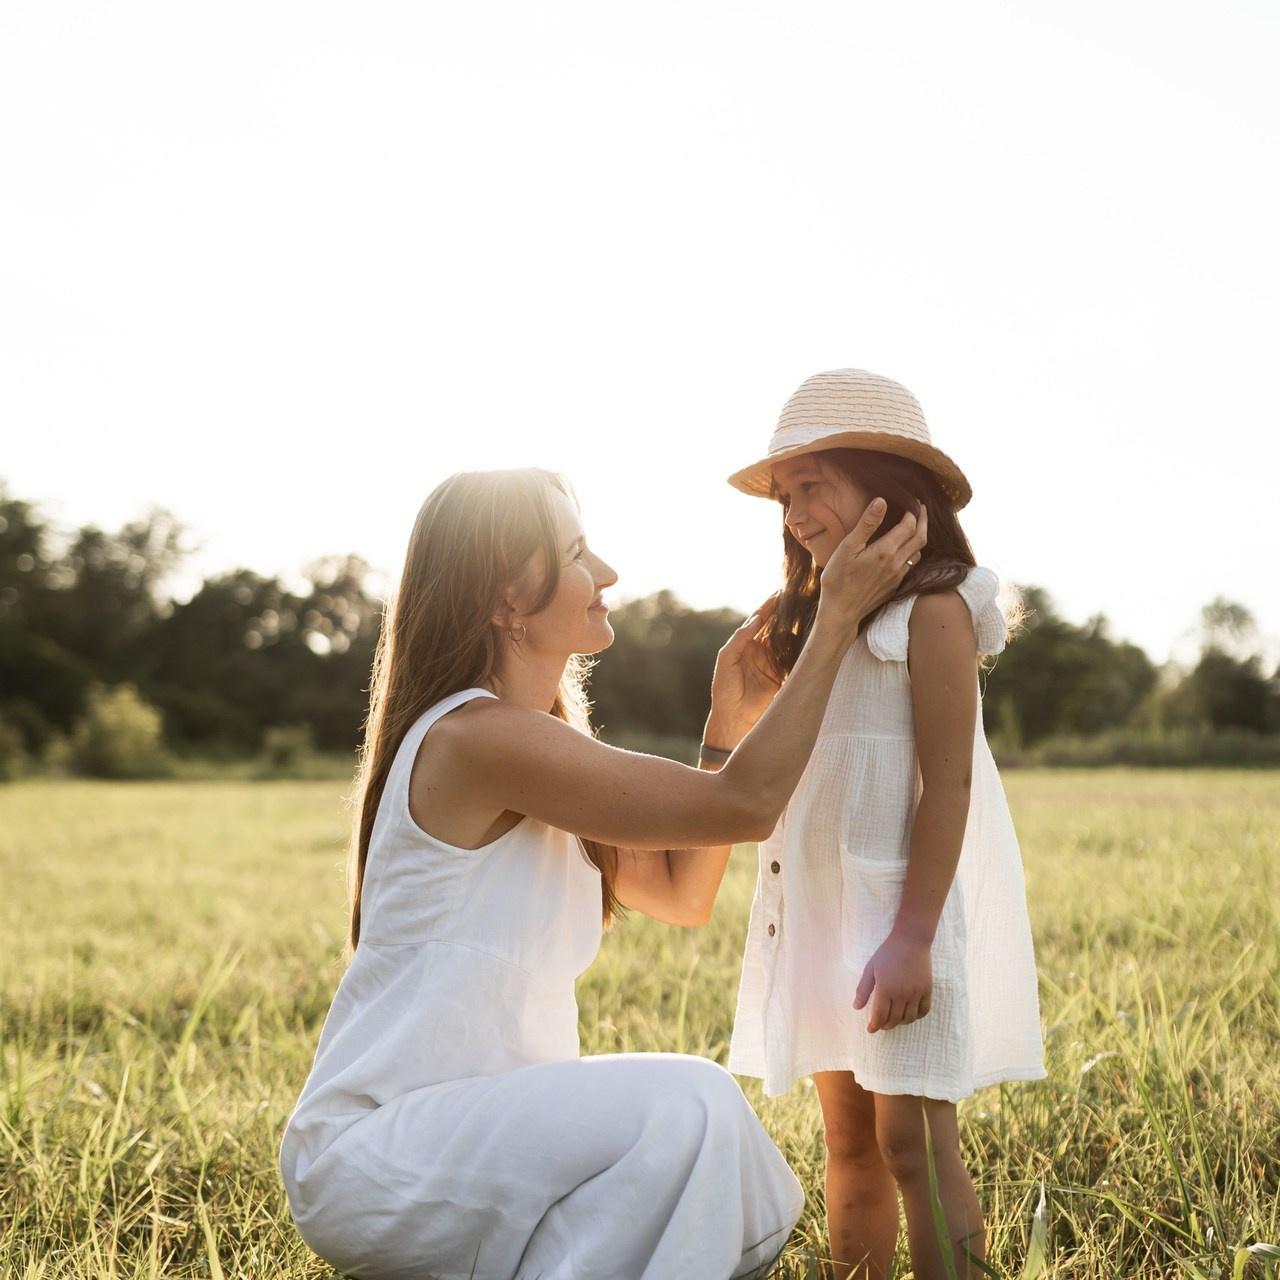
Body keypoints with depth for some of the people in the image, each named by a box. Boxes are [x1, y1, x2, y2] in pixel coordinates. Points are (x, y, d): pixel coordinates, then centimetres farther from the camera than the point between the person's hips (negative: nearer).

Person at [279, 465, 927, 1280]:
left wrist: (730, 726, 4)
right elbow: (745, 805, -20)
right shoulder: (474, 737, -20)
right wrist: (840, 615, -14)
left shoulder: (540, 739, 12)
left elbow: (683, 893, 13)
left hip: (474, 1120, 9)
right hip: (369, 1155, -9)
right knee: (679, 1108, -28)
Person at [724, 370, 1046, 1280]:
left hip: (903, 906, -8)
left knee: (913, 1140, -7)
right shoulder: (823, 614, 15)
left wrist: (913, 938, -20)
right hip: (827, 908, 8)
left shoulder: (931, 608, -10)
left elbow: (947, 781, -16)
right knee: (848, 1141, 12)